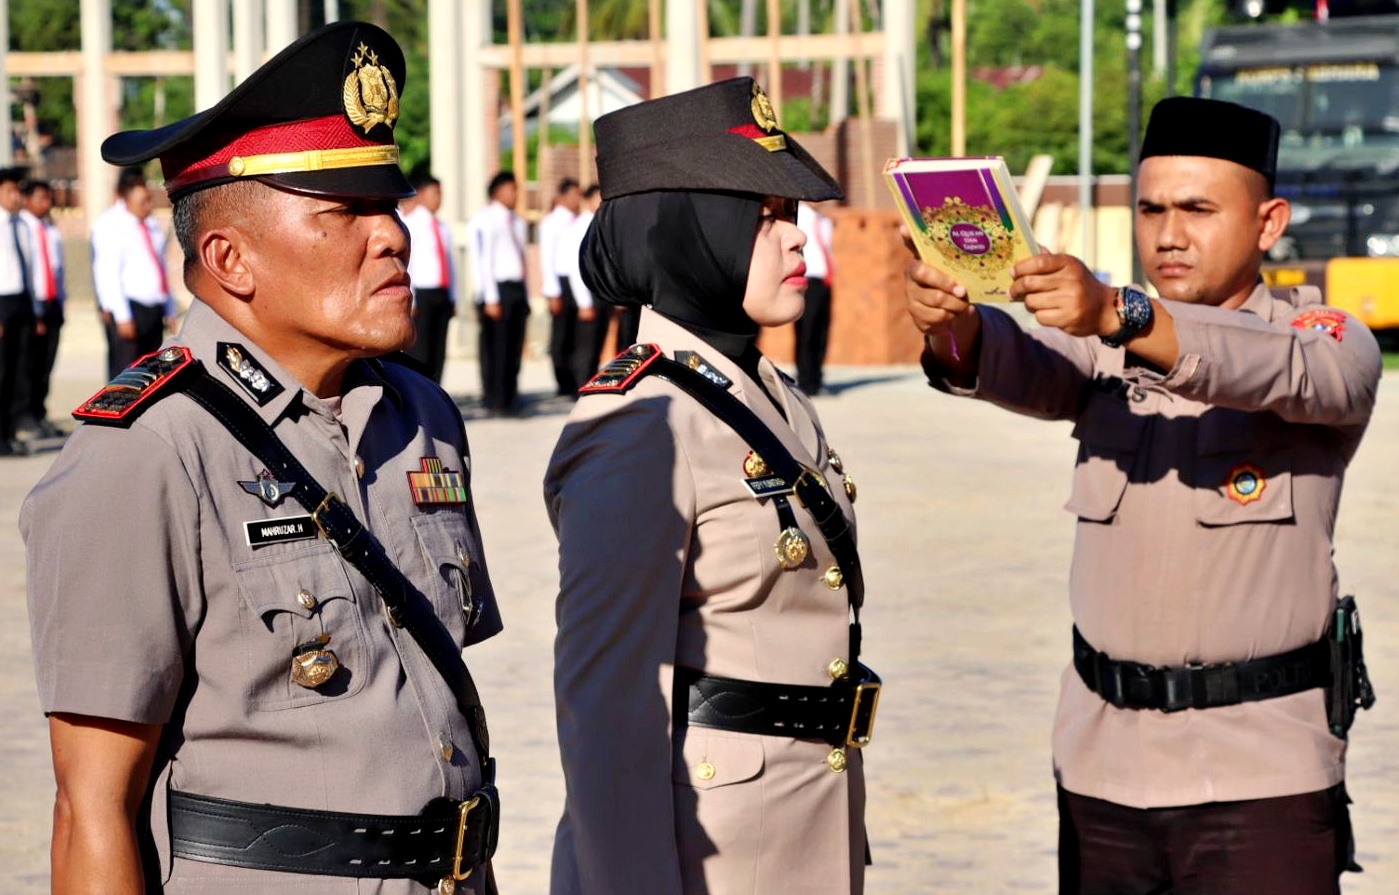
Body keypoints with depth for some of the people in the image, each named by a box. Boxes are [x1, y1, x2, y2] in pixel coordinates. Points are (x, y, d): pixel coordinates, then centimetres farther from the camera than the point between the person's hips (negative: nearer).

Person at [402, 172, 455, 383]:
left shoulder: (442, 228, 17)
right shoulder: (411, 224, -4)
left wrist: (452, 297, 14)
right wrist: (409, 300, -15)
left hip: (441, 294, 7)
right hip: (421, 295, -7)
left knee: (438, 354, 5)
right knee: (418, 353, -9)